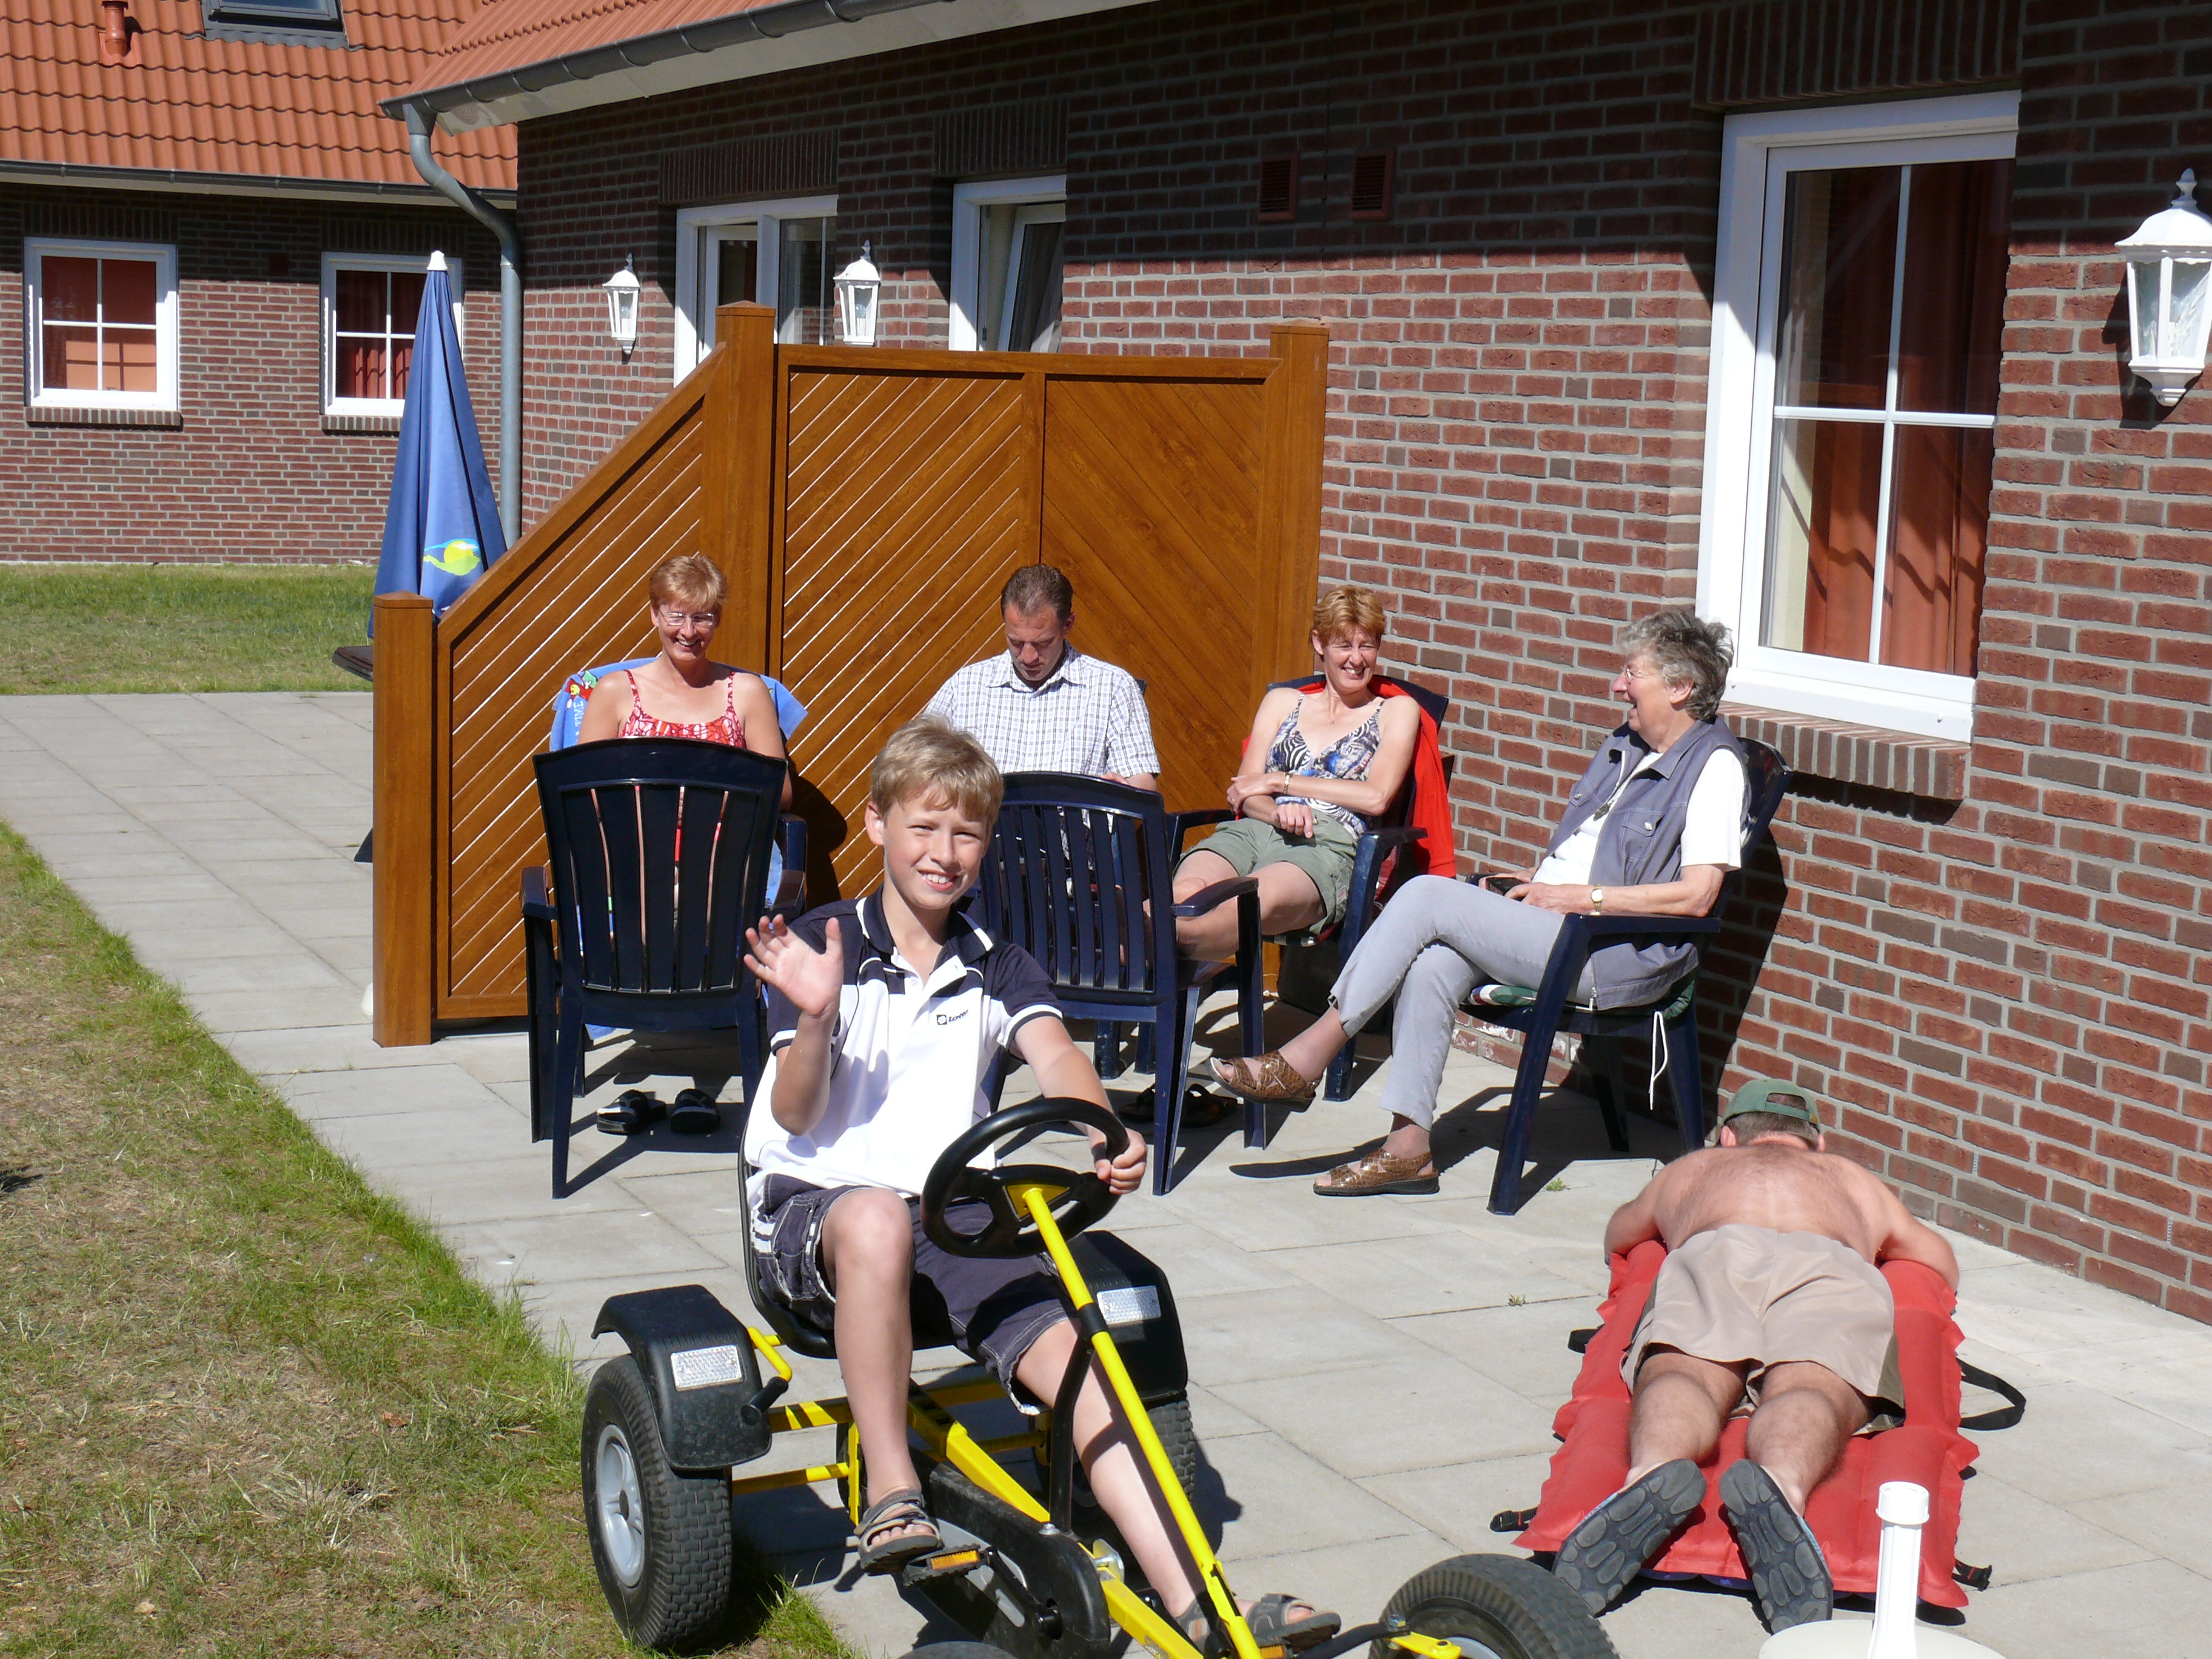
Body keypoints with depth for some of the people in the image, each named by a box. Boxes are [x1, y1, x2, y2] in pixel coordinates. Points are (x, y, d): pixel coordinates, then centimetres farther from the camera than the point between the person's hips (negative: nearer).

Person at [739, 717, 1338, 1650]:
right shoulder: (818, 948, 3)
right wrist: (815, 1018, -24)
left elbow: (1054, 1057, -5)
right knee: (877, 1219, -40)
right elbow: (796, 1115, -3)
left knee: (1075, 1354, -19)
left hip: (958, 1217, 4)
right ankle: (891, 1496, -26)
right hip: (814, 1206, -3)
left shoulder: (997, 968, 15)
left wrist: (1105, 1134, -28)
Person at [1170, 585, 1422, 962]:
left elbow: (1376, 797, 3)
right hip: (1250, 832, 5)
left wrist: (1280, 781, 4)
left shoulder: (1397, 711, 20)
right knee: (1185, 894, -35)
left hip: (1326, 845, -4)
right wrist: (1279, 812, -8)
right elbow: (1242, 793, 17)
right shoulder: (1283, 701, 29)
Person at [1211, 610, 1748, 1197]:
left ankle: (1308, 1056, -15)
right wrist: (1532, 880, 10)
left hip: (1620, 956, -8)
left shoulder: (1714, 764, -7)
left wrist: (1579, 897, -14)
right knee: (1431, 965, -21)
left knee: (1428, 896, -19)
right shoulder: (1625, 743, 21)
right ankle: (1408, 1148, -19)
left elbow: (1696, 895, -16)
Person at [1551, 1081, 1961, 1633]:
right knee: (1809, 1391, -26)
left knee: (1684, 1376, -24)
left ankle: (1655, 1471, -60)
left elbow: (1618, 1239, 62)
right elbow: (1944, 1268, 57)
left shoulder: (1689, 1170, 45)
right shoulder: (1859, 1182, 46)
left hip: (1713, 1255, 0)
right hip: (1834, 1264, 0)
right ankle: (1780, 1484, -62)